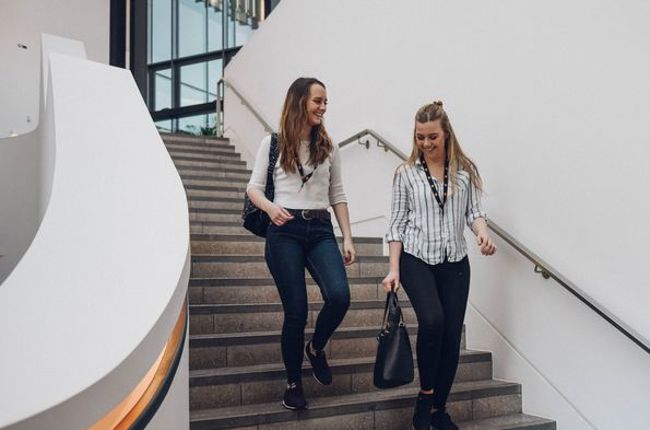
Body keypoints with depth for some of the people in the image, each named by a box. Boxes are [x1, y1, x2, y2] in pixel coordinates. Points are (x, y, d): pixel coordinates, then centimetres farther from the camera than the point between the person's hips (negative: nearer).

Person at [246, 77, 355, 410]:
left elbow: (337, 196, 13)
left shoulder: (328, 147, 12)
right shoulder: (273, 143, 4)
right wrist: (270, 207, -19)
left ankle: (316, 348, 13)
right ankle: (294, 383, 18)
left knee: (339, 296, -19)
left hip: (321, 230, 3)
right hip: (285, 232, -2)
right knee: (296, 311, -3)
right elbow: (254, 187, 4)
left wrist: (348, 239, 6)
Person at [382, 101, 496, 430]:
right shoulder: (406, 173, 2)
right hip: (416, 259, -2)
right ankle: (425, 395, -5)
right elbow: (397, 223, 2)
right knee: (432, 320, -26)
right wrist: (393, 269, -5)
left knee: (452, 336, 2)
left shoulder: (465, 170, 5)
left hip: (454, 262, 2)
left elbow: (474, 210, 5)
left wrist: (482, 231, -19)